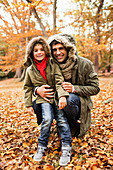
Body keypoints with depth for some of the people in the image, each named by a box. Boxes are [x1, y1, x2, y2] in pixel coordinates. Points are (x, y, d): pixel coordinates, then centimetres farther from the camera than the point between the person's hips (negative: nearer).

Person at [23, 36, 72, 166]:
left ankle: (66, 148, -6)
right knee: (47, 119, -23)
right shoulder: (30, 70, 9)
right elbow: (27, 87, 16)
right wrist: (28, 104, 10)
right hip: (43, 98, 0)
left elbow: (59, 81, -8)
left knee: (62, 119, -19)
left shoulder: (53, 64, 2)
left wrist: (62, 96, -24)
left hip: (56, 96, 0)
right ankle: (42, 147, -4)